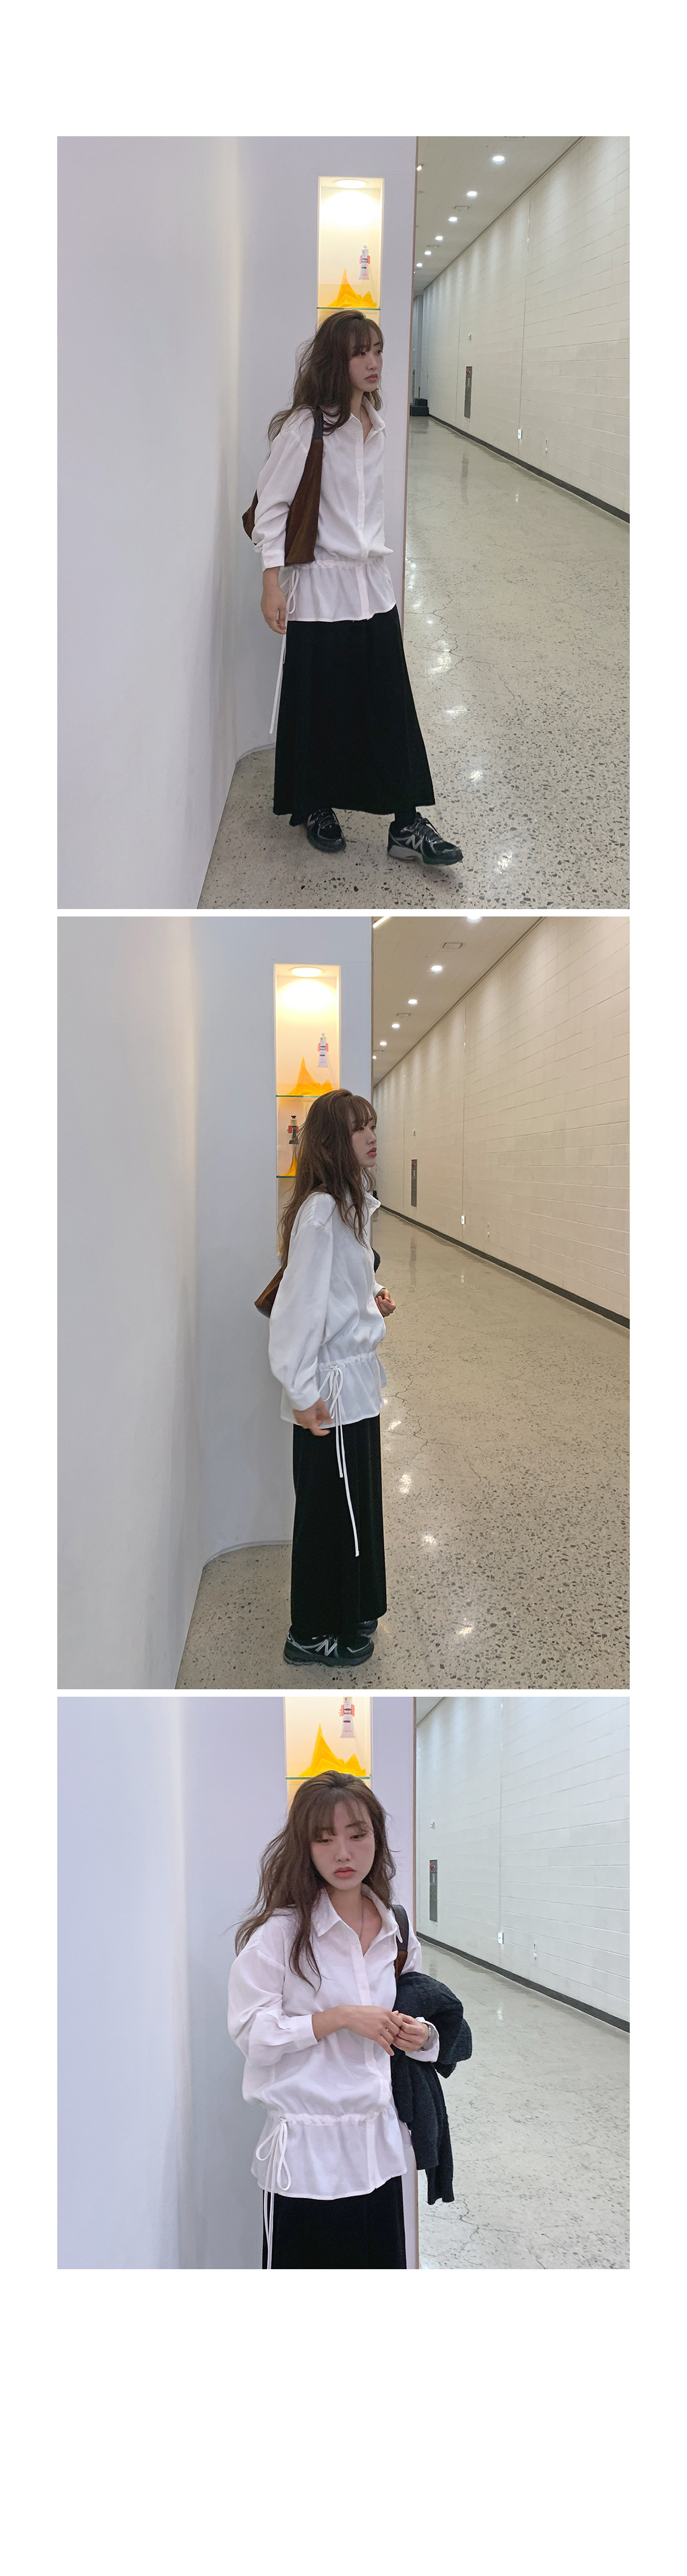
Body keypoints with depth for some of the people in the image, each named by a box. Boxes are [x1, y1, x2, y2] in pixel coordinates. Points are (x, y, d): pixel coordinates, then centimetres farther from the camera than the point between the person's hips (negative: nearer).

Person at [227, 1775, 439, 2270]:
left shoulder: (397, 1932, 9)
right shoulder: (280, 1932, -9)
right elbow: (252, 2032, -11)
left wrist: (421, 2035, 1)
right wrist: (340, 2018, -17)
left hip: (379, 2147, 5)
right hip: (309, 2154, -5)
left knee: (383, 2264, 6)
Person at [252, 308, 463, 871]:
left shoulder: (375, 423, 8)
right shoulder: (305, 426, -12)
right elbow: (272, 503, -10)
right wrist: (273, 583, -13)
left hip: (373, 585, 6)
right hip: (321, 588, -5)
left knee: (392, 707, 1)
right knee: (319, 706, 6)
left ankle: (407, 823, 3)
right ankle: (316, 808, 25)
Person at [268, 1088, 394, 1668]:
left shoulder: (352, 1204, 10)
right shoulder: (319, 1212, -21)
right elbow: (301, 1304, -23)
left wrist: (375, 1298, 3)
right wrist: (304, 1394, -23)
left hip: (357, 1379, 9)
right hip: (333, 1387, -9)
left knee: (357, 1505, 19)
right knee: (330, 1510, 3)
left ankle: (352, 1615, 34)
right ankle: (313, 1635, 16)